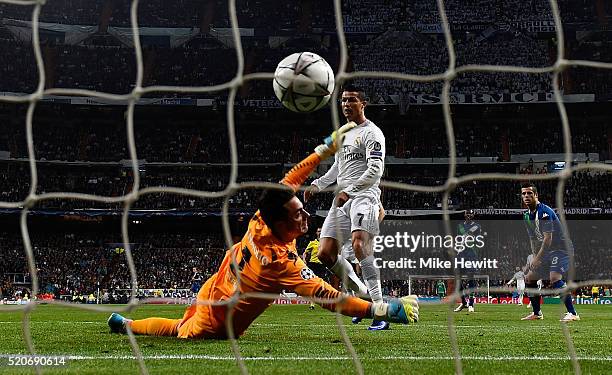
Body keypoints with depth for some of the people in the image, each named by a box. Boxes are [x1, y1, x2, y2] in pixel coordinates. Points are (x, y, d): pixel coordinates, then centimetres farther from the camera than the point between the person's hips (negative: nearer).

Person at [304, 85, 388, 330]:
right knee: (325, 254, 0)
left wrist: (349, 190, -19)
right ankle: (363, 293, 17)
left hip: (363, 196, -9)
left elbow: (375, 171, -14)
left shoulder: (371, 133, -3)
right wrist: (317, 184, 18)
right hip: (341, 200, 9)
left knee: (359, 244, -31)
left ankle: (379, 311, -33)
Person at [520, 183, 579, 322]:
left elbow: (548, 239, -25)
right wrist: (535, 258, 7)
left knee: (554, 277, -29)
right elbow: (533, 238, 17)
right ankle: (537, 313, 24)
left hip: (561, 248, -10)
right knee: (530, 278, 10)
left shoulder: (544, 212, -21)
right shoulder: (527, 215, 8)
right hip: (546, 252, 10)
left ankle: (573, 313, -29)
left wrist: (537, 258, -22)